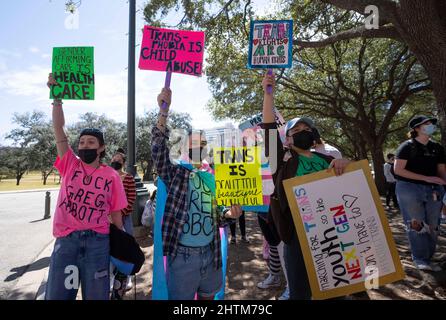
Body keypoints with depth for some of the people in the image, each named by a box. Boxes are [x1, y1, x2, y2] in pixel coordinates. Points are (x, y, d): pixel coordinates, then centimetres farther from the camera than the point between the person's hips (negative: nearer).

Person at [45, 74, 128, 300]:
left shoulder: (112, 176, 1)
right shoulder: (70, 165, 5)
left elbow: (116, 213, 4)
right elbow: (59, 130, -2)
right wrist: (57, 96, -8)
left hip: (98, 242, -1)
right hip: (66, 240, 2)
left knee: (96, 296, 11)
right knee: (56, 295, 11)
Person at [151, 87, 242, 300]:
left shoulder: (211, 178, 9)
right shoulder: (175, 172, -5)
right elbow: (158, 150, -24)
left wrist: (229, 214, -7)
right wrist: (163, 112, -34)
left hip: (210, 253, 5)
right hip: (183, 254, -5)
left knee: (207, 296, 22)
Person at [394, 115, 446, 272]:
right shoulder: (407, 146, -6)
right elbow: (398, 170, -12)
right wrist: (426, 178, -15)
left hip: (433, 191, 6)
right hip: (409, 189, -5)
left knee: (432, 226, 9)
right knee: (416, 225, -1)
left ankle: (428, 258, 23)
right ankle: (420, 259, 12)